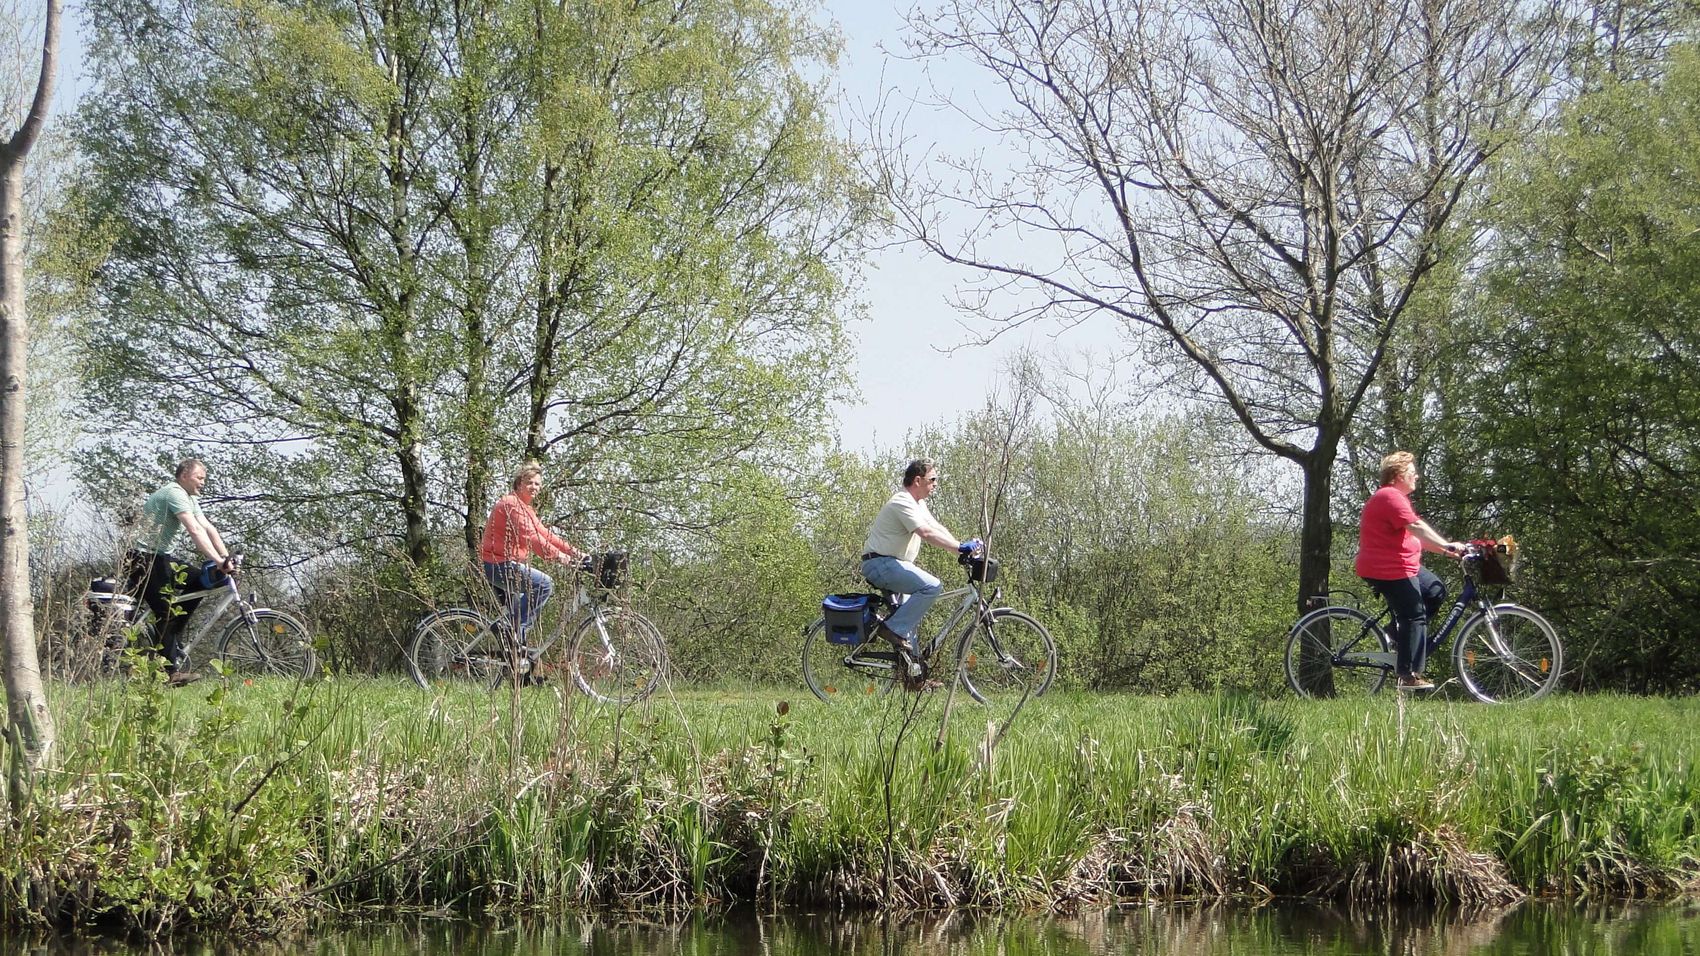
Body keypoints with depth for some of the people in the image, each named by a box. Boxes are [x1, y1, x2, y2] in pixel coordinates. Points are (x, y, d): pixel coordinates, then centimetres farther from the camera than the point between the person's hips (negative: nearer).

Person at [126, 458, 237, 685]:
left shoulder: (189, 497, 14)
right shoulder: (174, 493, -18)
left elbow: (208, 528, 7)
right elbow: (194, 531, -28)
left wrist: (227, 558, -4)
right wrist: (218, 561, -34)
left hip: (160, 557, 10)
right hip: (142, 558, -10)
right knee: (167, 612, -13)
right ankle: (170, 671, -11)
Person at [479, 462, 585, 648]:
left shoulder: (525, 507, 19)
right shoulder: (512, 504, -15)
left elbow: (543, 533, 15)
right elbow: (530, 537, -27)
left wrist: (572, 551, 4)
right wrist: (557, 555, -29)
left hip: (497, 565, 12)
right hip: (500, 564, -12)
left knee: (516, 610, 22)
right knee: (544, 584, -21)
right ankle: (516, 630, -20)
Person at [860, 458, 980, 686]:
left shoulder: (919, 504, 17)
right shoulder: (902, 503, -17)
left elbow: (938, 529, 12)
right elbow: (927, 533, -29)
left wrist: (964, 548, -2)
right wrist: (960, 547, -32)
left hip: (892, 564, 12)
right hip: (879, 563, -12)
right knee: (932, 586, -26)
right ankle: (894, 629, -19)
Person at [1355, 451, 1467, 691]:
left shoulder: (1396, 497, 19)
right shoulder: (1390, 497, -16)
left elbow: (1415, 536, 20)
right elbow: (1417, 527, -27)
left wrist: (1444, 549, 13)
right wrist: (1447, 546, -30)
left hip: (1403, 565, 11)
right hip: (1387, 570, -11)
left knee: (1436, 592, 12)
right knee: (1414, 616, -10)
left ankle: (1400, 638, 15)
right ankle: (1409, 676, -8)